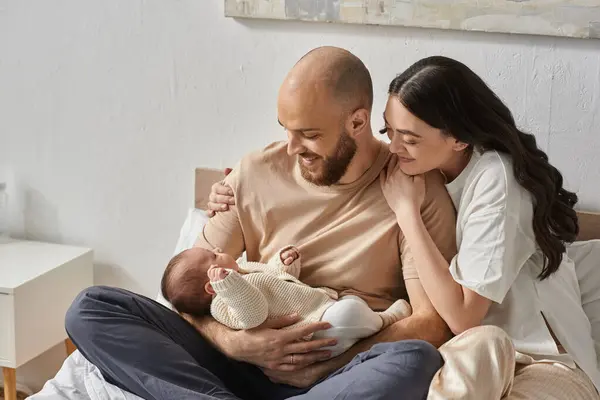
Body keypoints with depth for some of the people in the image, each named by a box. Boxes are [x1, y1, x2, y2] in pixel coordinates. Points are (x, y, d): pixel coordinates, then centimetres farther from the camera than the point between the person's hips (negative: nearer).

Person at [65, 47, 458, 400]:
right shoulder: (257, 173, 3)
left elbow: (432, 323, -10)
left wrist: (324, 366, -16)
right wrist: (232, 342, -16)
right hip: (244, 360, 3)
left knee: (417, 363, -37)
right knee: (91, 308, -13)